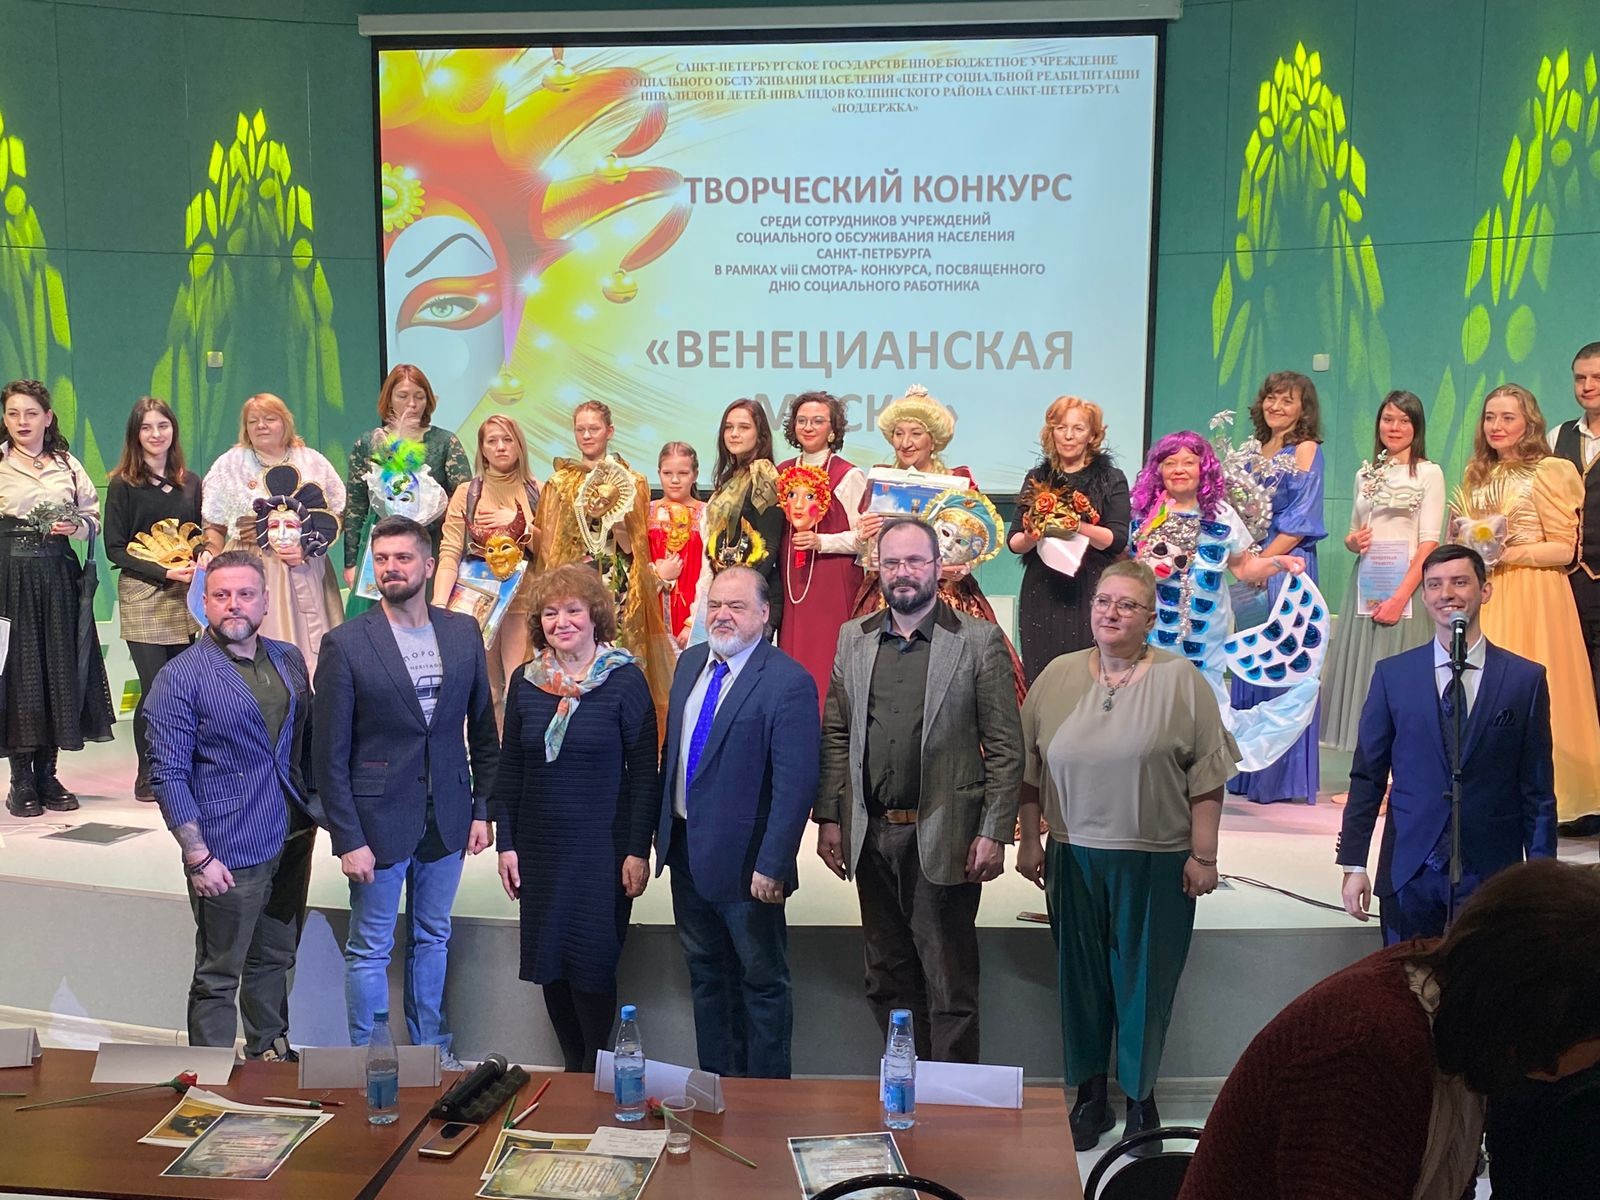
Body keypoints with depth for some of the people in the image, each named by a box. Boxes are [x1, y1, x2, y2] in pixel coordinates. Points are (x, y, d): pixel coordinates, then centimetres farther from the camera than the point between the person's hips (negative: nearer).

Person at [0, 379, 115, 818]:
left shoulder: (68, 466, 12)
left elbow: (93, 516, 14)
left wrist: (76, 526, -5)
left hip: (58, 577, 3)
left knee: (60, 667, 4)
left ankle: (47, 773, 15)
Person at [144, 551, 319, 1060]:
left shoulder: (289, 659, 6)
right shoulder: (181, 678, -11)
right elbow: (168, 775, -12)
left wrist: (314, 811, 10)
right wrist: (198, 857, -15)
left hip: (293, 838, 6)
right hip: (230, 850, -5)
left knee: (275, 958, 21)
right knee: (219, 976, 7)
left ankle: (271, 1050, 39)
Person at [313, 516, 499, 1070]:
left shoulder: (463, 633, 1)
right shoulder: (345, 644, -9)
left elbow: (482, 729, 8)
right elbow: (331, 754, -9)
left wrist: (482, 808, 4)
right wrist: (348, 838, -11)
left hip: (446, 818, 4)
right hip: (378, 820, -3)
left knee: (433, 937, 18)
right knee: (370, 949, 8)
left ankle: (430, 1046, 35)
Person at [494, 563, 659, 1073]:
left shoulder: (625, 680, -7)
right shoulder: (525, 682, 5)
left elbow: (643, 772, -7)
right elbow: (509, 770, 10)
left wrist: (638, 851, -10)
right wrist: (506, 843, 5)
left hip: (603, 850, -4)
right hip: (539, 849, 4)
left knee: (592, 964, -2)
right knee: (550, 966, 9)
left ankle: (595, 1075, 16)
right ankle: (574, 1070, 26)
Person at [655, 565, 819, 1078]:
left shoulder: (788, 682, -19)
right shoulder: (691, 662, 5)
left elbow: (796, 785, -21)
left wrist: (771, 866, -22)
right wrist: (663, 826, 12)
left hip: (744, 861, -7)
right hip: (686, 848, 7)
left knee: (762, 982, 10)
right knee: (705, 973, 20)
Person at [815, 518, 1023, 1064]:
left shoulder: (980, 641, -3)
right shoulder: (853, 639, 9)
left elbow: (1005, 746, -5)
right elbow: (835, 735, 10)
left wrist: (995, 833, -11)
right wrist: (828, 818, 4)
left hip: (943, 838, -4)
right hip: (872, 835, 5)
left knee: (950, 988, 4)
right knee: (887, 980, 15)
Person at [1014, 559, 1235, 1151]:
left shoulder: (1181, 680, -4)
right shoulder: (1057, 677, 5)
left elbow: (1205, 775, -5)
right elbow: (1029, 768, 9)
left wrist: (1203, 855, -7)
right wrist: (1028, 840, 7)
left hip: (1157, 861, -2)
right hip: (1074, 857, 3)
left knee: (1145, 980, 8)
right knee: (1082, 977, 11)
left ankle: (1140, 1097, 27)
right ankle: (1089, 1096, 27)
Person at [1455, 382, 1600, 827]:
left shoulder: (1548, 472, -3)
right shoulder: (1476, 476, 15)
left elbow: (1564, 549, -6)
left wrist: (1509, 553, -17)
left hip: (1531, 597, -5)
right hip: (1483, 596, 5)